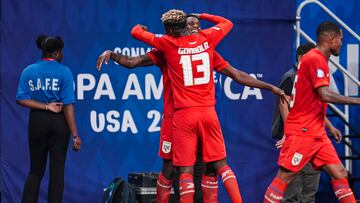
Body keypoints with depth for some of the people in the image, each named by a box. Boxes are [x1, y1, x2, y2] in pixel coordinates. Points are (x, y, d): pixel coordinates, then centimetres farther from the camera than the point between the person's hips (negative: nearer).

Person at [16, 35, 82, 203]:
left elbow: (21, 99, -7)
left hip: (37, 121, 3)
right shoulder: (64, 72, -8)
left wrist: (46, 106, -7)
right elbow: (68, 106, -13)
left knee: (36, 170, 13)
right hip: (59, 121, -3)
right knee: (57, 170, 4)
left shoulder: (29, 71, 1)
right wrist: (75, 135, -12)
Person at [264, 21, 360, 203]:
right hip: (301, 132, -10)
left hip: (316, 133, 10)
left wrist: (329, 127, 22)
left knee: (339, 173, 4)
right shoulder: (315, 59, -14)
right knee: (285, 176, -7)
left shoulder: (318, 59, 16)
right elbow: (326, 95, -25)